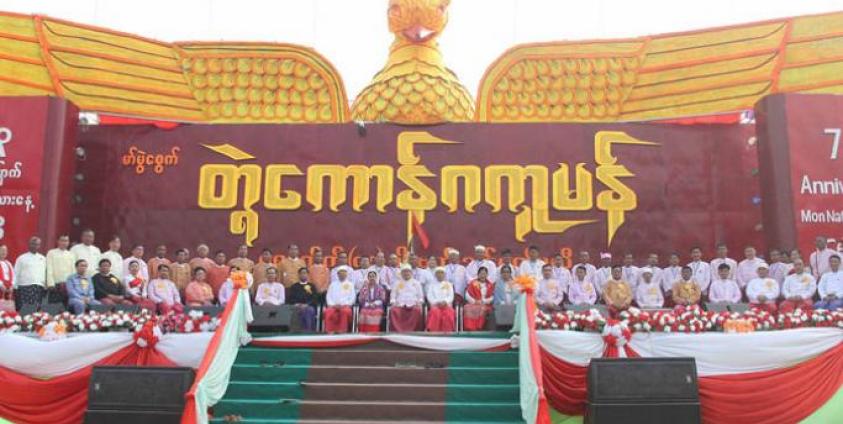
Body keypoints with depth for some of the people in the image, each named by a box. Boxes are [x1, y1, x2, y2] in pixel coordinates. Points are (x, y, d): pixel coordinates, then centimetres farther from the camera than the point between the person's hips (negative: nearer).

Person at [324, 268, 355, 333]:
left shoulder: (350, 284, 13)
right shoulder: (333, 284, 19)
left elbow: (352, 297, 5)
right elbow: (328, 296, 11)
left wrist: (343, 305, -9)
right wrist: (332, 305, -8)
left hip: (345, 306, -1)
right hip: (333, 305, 2)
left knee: (345, 311, -37)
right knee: (328, 311, -32)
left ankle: (343, 331, -36)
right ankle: (329, 331, -31)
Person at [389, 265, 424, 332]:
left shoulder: (416, 283, 18)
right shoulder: (397, 284, 20)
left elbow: (420, 296, 14)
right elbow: (393, 296, 15)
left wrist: (419, 302, -5)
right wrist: (393, 302, -4)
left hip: (413, 305, -1)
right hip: (400, 305, 1)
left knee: (418, 310, -35)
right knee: (393, 310, -32)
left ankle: (413, 330, -32)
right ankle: (397, 330, -31)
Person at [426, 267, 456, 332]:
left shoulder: (449, 285, 18)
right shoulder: (432, 285, 17)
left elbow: (451, 296, 6)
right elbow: (430, 296, 4)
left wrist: (445, 302, -14)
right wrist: (437, 302, -13)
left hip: (446, 305, 0)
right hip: (435, 305, 0)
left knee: (449, 313, -35)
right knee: (435, 313, -36)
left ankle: (447, 331, -35)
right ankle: (434, 331, -37)